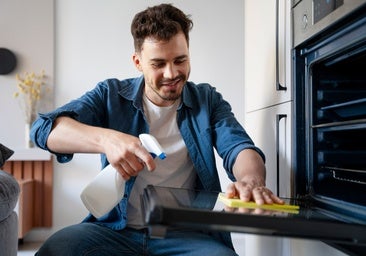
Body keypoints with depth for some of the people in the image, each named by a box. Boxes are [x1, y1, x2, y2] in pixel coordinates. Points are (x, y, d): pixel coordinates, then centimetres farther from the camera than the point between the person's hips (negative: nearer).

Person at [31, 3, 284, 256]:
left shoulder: (207, 100, 7)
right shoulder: (111, 95, 3)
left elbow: (239, 148, -8)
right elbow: (45, 128, -9)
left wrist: (251, 179, -33)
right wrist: (106, 139, -29)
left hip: (187, 234, 0)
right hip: (116, 229, 1)